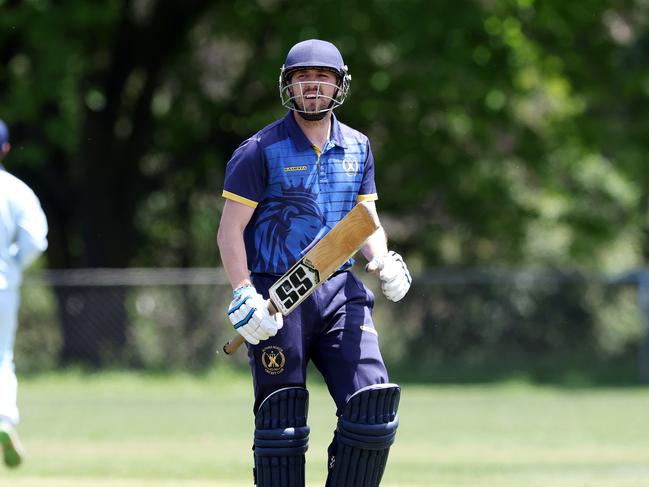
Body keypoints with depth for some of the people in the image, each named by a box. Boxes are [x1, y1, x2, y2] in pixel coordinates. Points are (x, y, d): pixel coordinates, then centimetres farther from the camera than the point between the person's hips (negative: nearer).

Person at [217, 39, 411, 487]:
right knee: (282, 423, -3)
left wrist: (383, 261, -5)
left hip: (339, 293, 4)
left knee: (374, 406, -8)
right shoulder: (262, 150, -5)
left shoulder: (358, 148, 11)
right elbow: (230, 230, -7)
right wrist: (244, 297, -20)